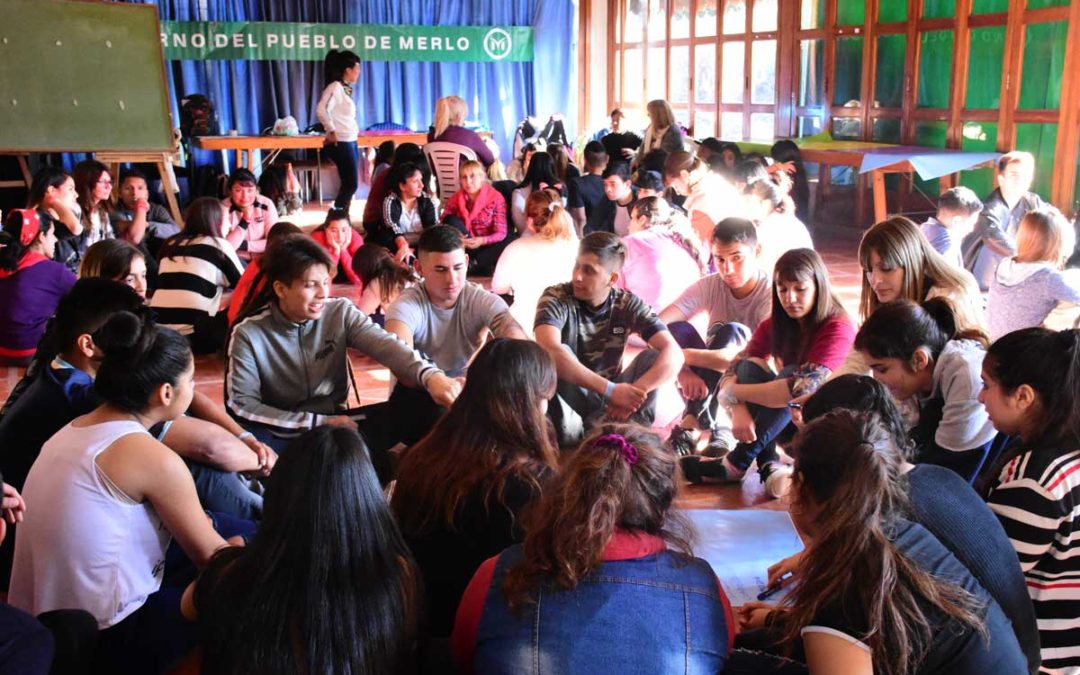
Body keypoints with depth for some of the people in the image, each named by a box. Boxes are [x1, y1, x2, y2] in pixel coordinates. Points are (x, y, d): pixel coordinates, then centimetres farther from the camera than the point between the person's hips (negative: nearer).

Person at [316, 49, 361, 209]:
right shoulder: (335, 87, -14)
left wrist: (354, 129, 8)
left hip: (350, 142, 9)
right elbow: (321, 110, -27)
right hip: (340, 143, -9)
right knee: (351, 184, -8)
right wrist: (331, 131, -20)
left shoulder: (346, 88, 14)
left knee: (349, 184, 11)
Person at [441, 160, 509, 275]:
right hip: (463, 248, 2)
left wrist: (482, 240, -34)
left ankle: (471, 264, -29)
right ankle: (482, 265, -26)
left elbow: (501, 233, -13)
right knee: (450, 220, -23)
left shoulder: (496, 197, -7)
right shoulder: (455, 199, -1)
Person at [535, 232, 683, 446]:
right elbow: (550, 350, -36)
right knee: (559, 357, -30)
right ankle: (574, 434, -17)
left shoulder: (627, 303, -8)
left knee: (652, 357, -19)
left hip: (609, 400, 3)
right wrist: (611, 390, -41)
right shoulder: (556, 298, -16)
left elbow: (673, 354, -18)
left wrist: (634, 392, -35)